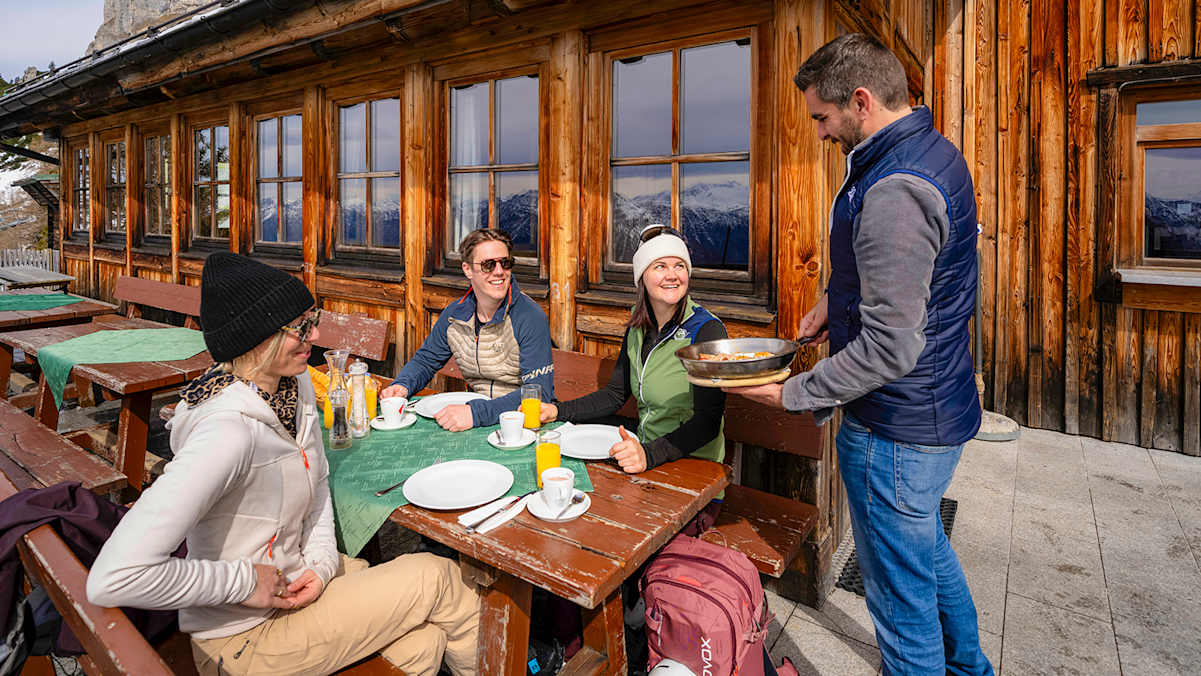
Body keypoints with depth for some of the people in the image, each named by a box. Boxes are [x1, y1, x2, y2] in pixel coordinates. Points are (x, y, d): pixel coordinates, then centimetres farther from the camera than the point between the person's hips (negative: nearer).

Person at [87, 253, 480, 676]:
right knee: (436, 576, -8)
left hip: (293, 574, 7)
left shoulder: (296, 385, -5)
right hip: (248, 635, -7)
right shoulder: (229, 431, -32)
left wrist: (321, 562, -4)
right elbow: (112, 579, -35)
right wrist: (244, 582, -24)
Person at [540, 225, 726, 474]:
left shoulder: (708, 331, -14)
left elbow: (708, 420, -19)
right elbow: (615, 394, 14)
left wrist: (650, 454, -33)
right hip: (644, 462, 5)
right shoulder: (637, 329, 5)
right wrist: (557, 411, 1)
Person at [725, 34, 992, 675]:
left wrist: (793, 394, -19)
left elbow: (888, 349, -29)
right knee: (925, 542, 31)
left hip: (896, 430, -11)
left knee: (900, 591, 9)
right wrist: (837, 297, 11)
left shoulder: (893, 190, -27)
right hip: (939, 407, 11)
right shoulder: (934, 150, 7)